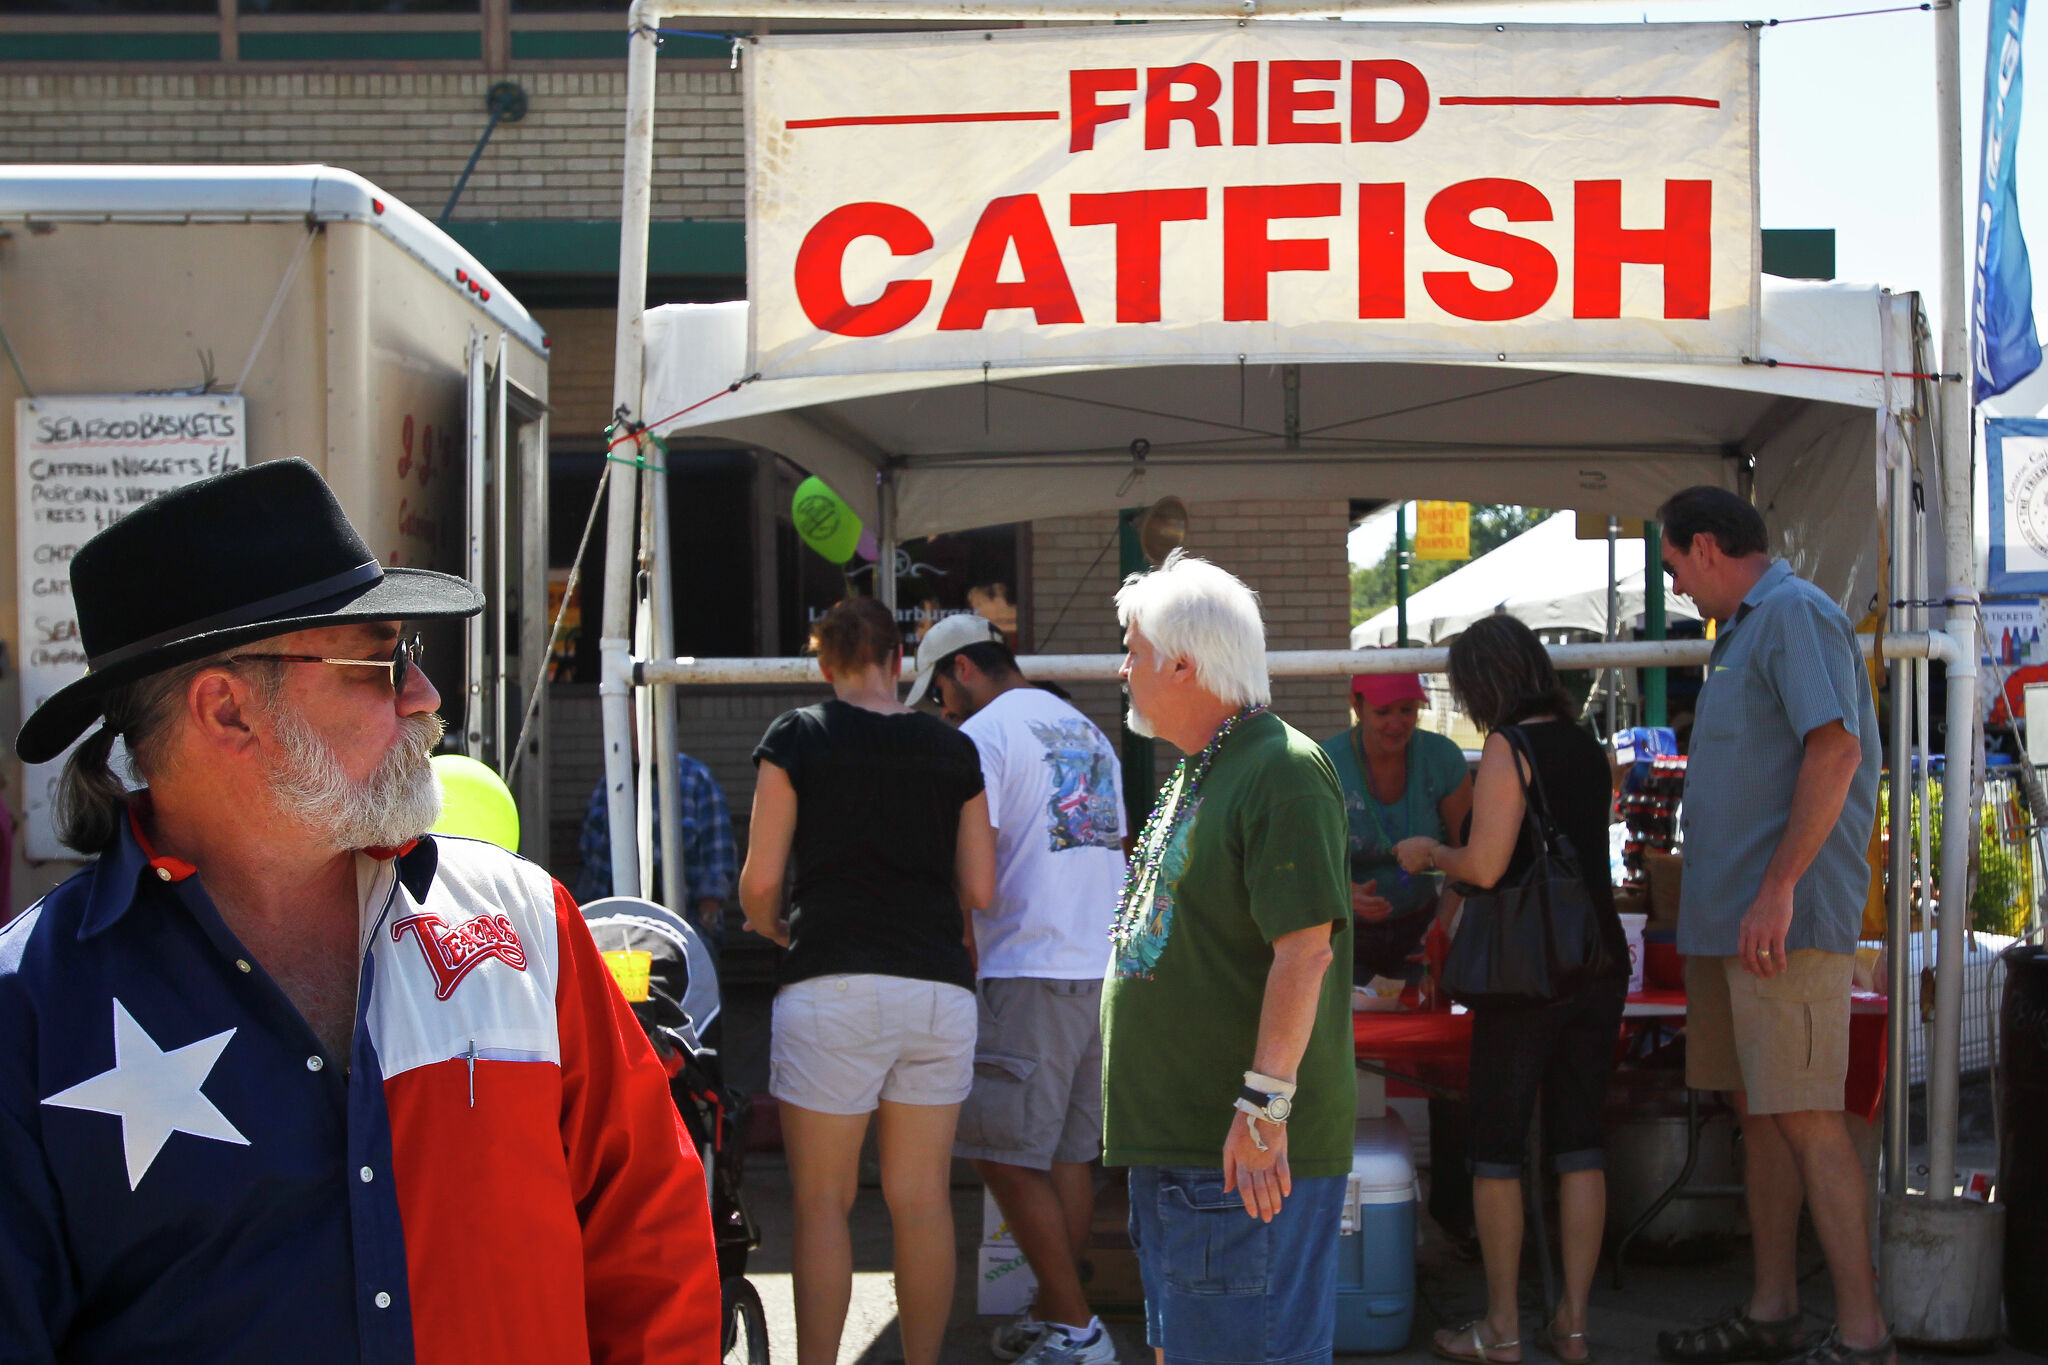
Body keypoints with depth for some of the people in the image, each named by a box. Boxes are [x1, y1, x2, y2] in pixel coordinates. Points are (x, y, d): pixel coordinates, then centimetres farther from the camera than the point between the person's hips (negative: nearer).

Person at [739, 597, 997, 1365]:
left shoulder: (797, 738, 1)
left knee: (822, 1200, 3)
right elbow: (980, 890, 7)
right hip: (938, 985, 3)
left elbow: (761, 878, -2)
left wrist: (771, 928, 19)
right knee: (922, 1197, 8)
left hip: (834, 984, -3)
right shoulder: (953, 750, 10)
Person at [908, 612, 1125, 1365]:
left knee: (1005, 1155, -3)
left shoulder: (981, 736, -6)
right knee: (1069, 1153, 11)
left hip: (1029, 972, -8)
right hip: (1105, 968, 8)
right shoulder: (1088, 732, 19)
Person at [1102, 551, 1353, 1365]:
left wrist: (1264, 1104, -26)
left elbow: (1306, 948, -23)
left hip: (1249, 1149, -10)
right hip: (1173, 1140, 10)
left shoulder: (1283, 772, -15)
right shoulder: (1195, 775, 17)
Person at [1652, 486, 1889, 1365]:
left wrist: (1778, 889, -24)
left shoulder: (1796, 615, -10)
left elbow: (1836, 749, -21)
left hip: (1786, 920, -10)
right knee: (1757, 1112, 13)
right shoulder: (1743, 629, 20)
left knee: (1805, 1117, -10)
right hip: (1730, 919, 10)